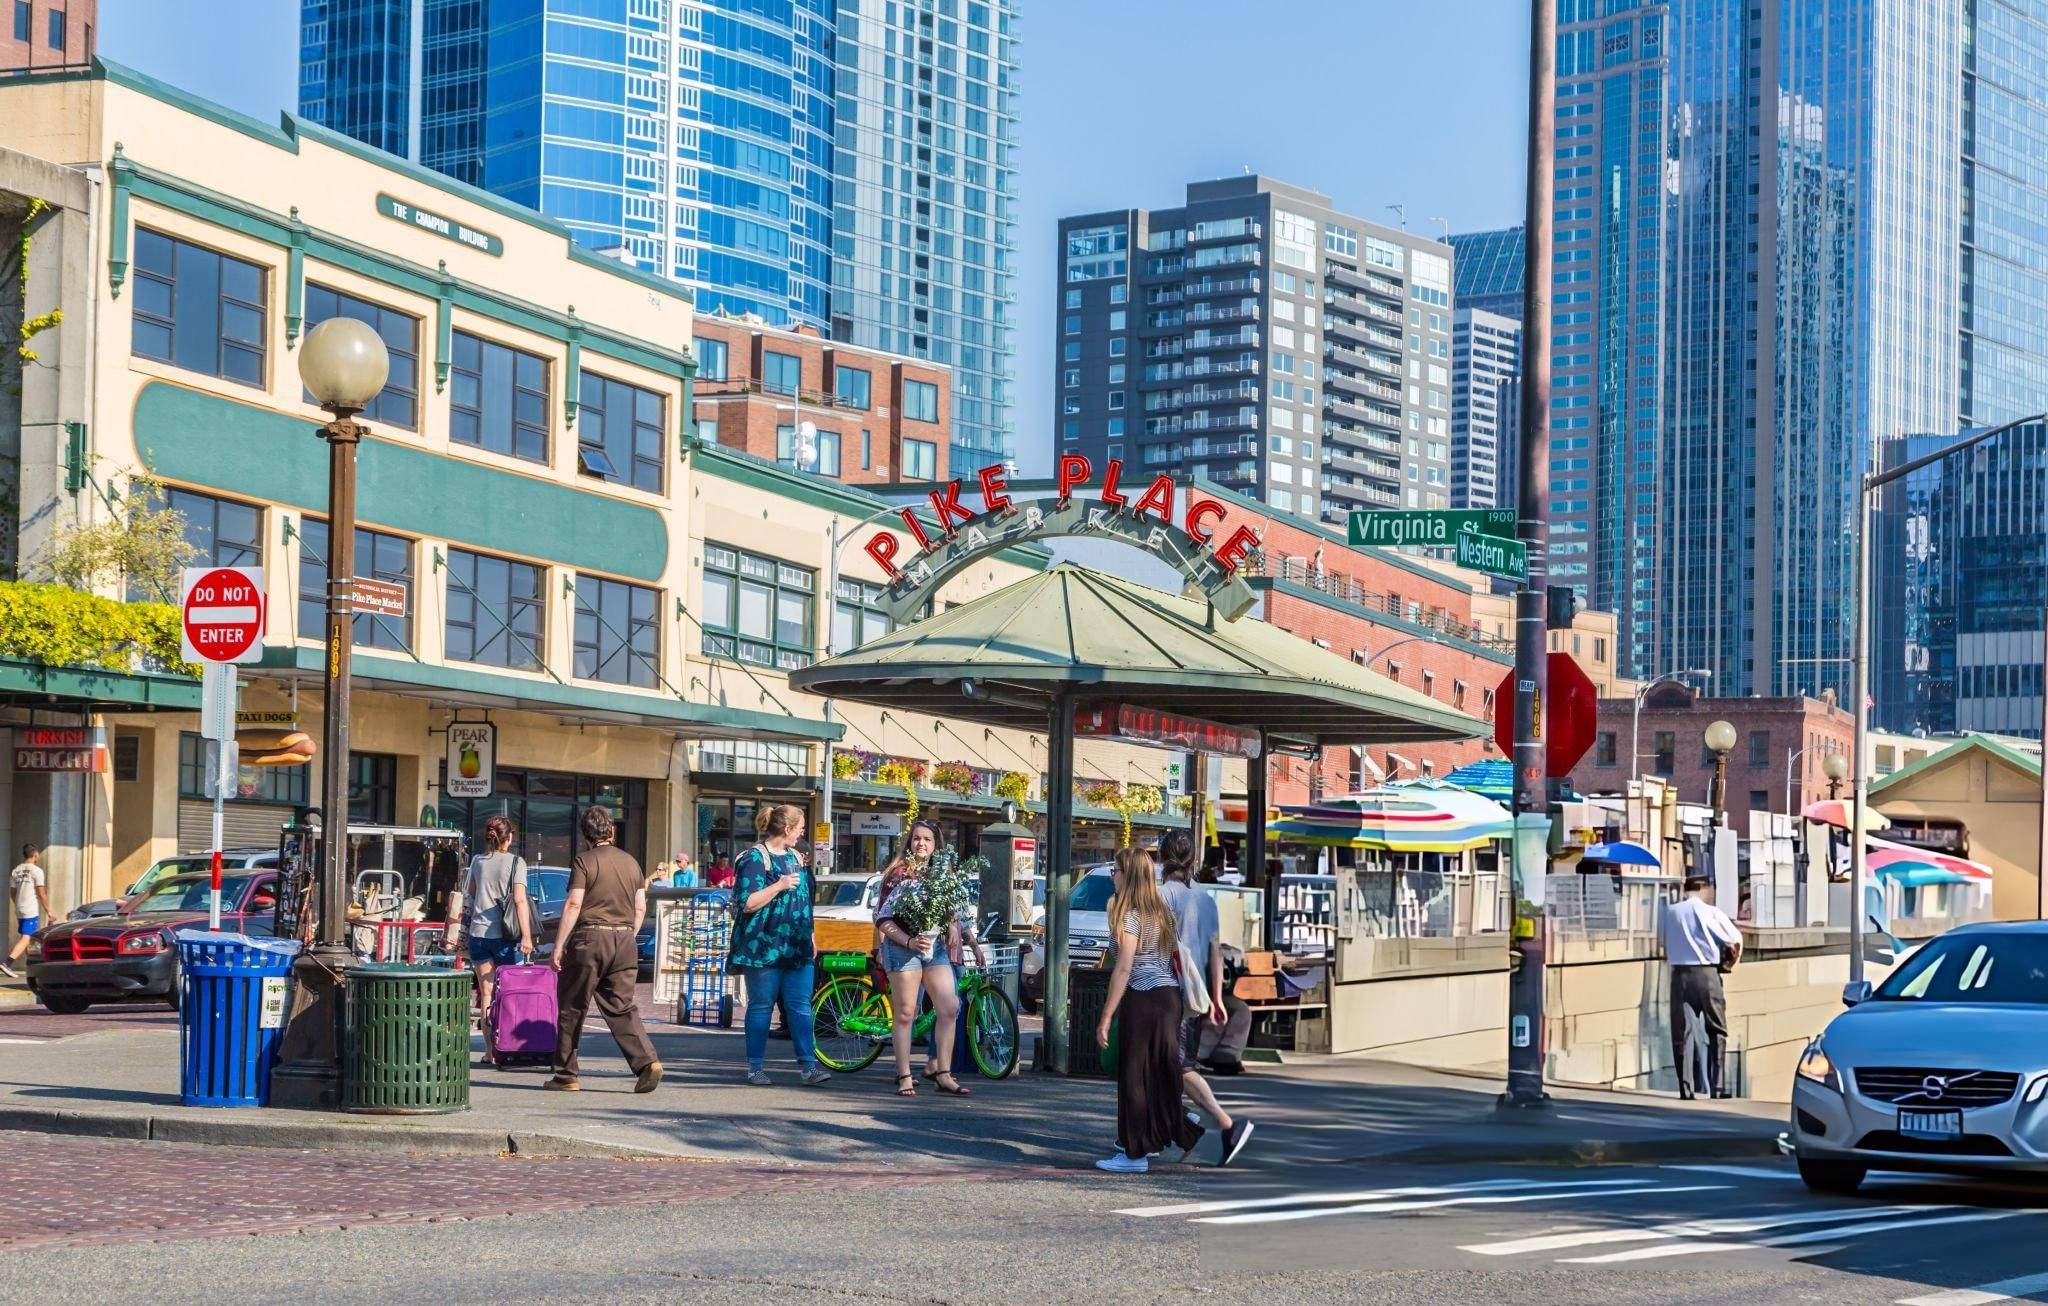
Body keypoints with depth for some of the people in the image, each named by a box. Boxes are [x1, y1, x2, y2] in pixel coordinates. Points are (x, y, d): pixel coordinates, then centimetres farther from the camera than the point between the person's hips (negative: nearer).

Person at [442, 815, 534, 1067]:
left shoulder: (477, 861, 8)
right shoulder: (515, 862, -4)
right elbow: (520, 900, -12)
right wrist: (526, 936, -14)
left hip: (478, 931, 3)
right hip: (504, 934, -3)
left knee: (486, 993, 4)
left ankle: (490, 1050, 1)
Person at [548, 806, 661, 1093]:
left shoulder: (584, 861, -6)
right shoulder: (630, 862, 10)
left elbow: (574, 904, -11)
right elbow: (640, 908, 11)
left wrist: (560, 943, -8)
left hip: (589, 939, -5)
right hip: (624, 940, 5)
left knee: (572, 1008, 6)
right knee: (622, 1007, 6)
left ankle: (566, 1075, 11)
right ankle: (646, 1061, -13)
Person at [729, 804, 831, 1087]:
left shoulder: (795, 858, 17)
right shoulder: (755, 858, -8)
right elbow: (747, 903, -15)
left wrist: (810, 937, 22)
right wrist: (780, 886, -16)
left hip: (797, 947, 6)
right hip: (765, 947, -6)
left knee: (800, 1005, 0)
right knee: (761, 1007, 0)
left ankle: (808, 1065, -2)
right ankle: (755, 1068, 7)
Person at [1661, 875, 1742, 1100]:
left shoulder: (1670, 912, 5)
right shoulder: (1711, 913, -2)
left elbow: (1664, 944, 7)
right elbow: (1736, 941, 3)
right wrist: (1732, 960, 21)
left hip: (1679, 974, 2)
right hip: (1706, 974, -2)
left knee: (1681, 1033, 3)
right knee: (1717, 1030, 9)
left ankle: (1686, 1089, 0)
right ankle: (1716, 1086, 3)